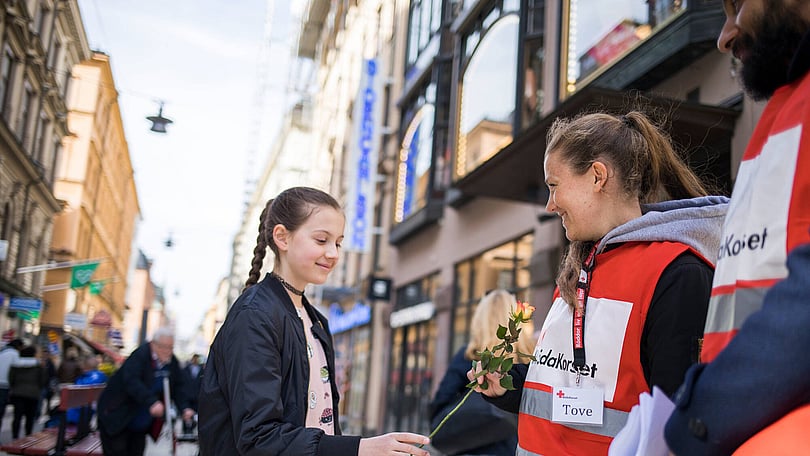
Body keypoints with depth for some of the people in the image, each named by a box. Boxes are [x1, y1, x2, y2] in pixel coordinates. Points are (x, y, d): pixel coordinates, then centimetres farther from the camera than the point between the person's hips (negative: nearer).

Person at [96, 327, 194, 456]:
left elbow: (178, 386, 3)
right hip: (117, 415, -6)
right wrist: (152, 402, -46)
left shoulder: (172, 362, -1)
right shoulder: (140, 355, -21)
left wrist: (184, 408, -15)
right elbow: (131, 381, -35)